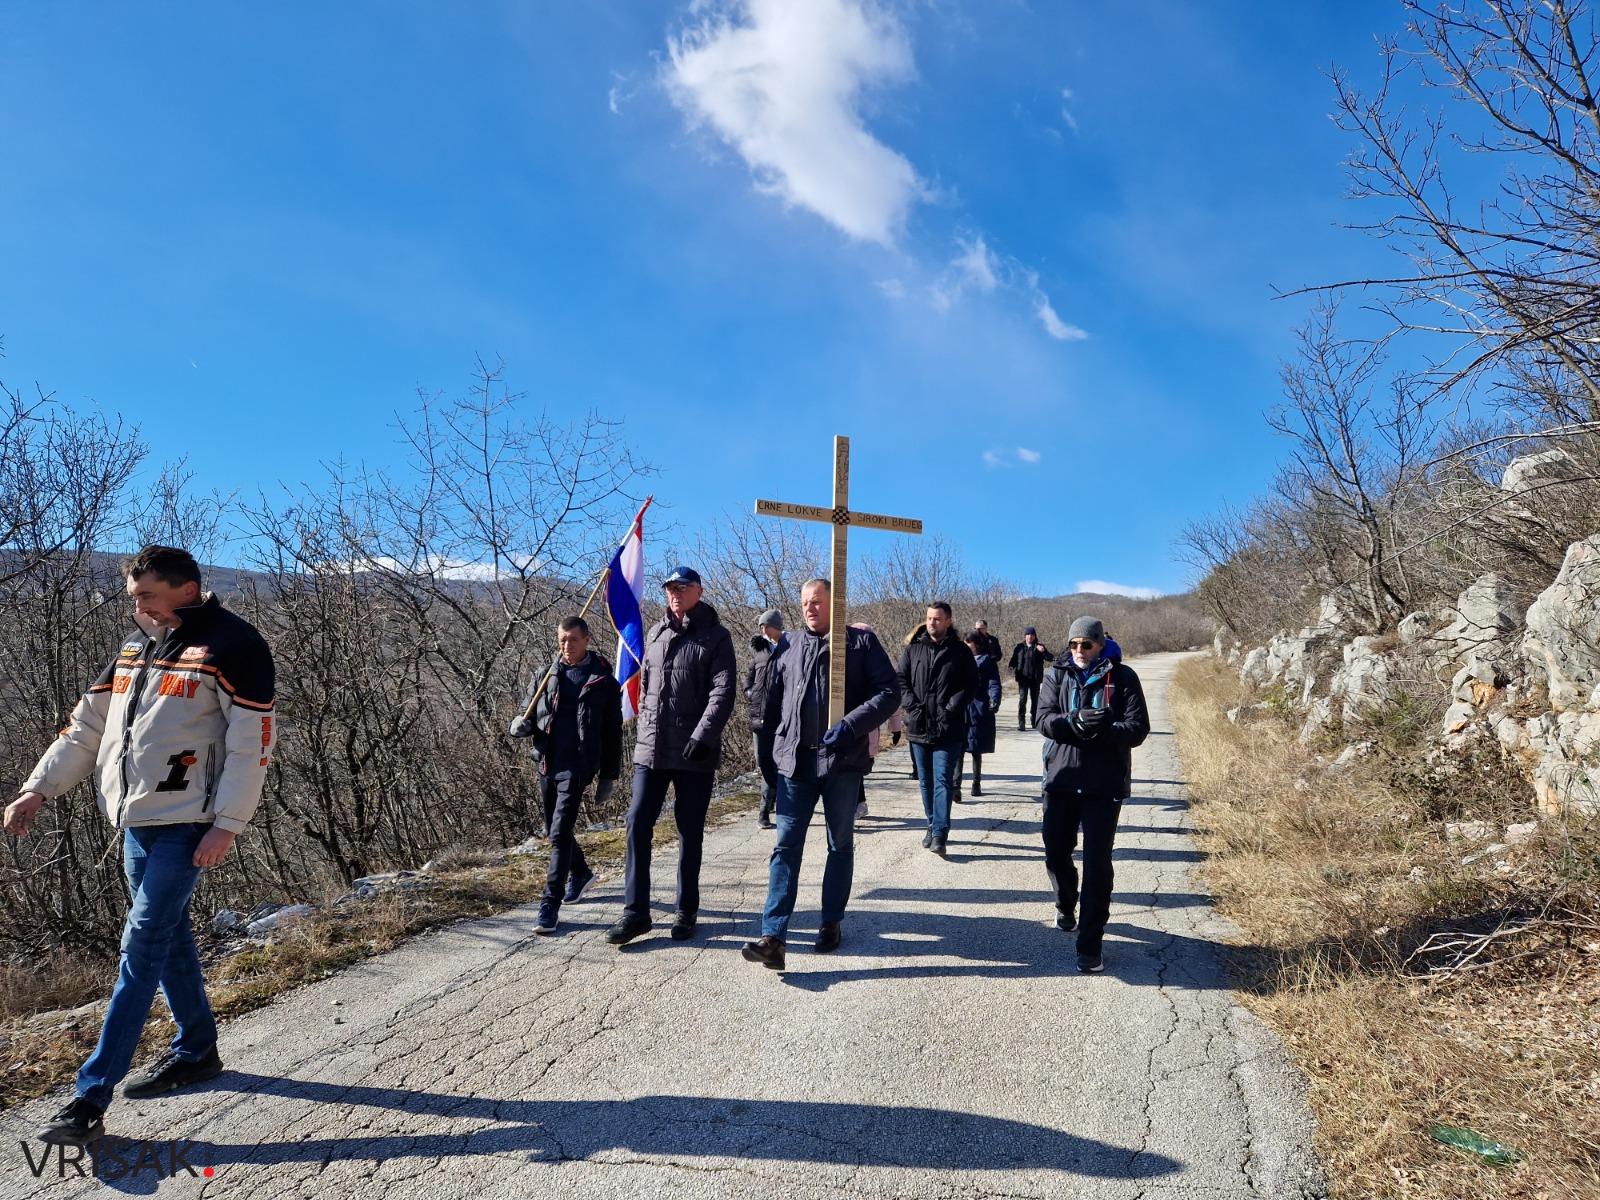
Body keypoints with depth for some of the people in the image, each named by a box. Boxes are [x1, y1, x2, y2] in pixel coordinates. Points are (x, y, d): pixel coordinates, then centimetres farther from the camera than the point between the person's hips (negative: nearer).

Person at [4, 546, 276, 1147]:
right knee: (169, 936, 15)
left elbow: (253, 739, -15)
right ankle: (196, 1051, 30)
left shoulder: (232, 644, -12)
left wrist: (228, 824, -17)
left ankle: (91, 1096, -1)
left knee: (142, 946, -7)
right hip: (134, 821, 7)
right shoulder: (136, 647, 11)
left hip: (184, 825, -7)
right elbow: (86, 727, 16)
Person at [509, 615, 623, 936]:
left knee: (560, 834, -11)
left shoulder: (604, 682, 0)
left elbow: (613, 735, 4)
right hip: (546, 765, 5)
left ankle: (550, 907, -6)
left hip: (576, 768, -5)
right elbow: (525, 716, 14)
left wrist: (609, 778, 2)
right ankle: (580, 874, 42)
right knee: (556, 829, 17)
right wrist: (520, 725, -11)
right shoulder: (547, 676, 9)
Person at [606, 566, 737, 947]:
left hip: (694, 756, -4)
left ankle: (686, 912, 19)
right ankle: (635, 912, 7)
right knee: (638, 825, -1)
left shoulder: (714, 637, -4)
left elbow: (722, 693, -12)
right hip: (650, 750, 4)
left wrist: (702, 737, -22)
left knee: (690, 832, 6)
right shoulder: (655, 634, 13)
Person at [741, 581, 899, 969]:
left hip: (843, 760, -2)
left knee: (840, 845, 11)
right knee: (786, 847, -4)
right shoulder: (791, 650, 14)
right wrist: (783, 735, 4)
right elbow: (773, 701, 21)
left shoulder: (862, 641, 2)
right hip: (795, 761, 3)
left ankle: (831, 923, 27)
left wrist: (851, 725, -18)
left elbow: (889, 691, -5)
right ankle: (773, 938, -8)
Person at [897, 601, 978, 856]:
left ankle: (939, 834, -11)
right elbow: (900, 679, 6)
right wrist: (912, 704, -8)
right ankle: (932, 826, 26)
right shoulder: (913, 648, 6)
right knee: (925, 781, 13)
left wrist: (951, 708, -11)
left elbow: (971, 684, 0)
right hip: (918, 727, 3)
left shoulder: (960, 651, 0)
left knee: (942, 781, -9)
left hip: (949, 729, -3)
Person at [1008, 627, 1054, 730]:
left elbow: (1050, 658, -7)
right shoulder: (1019, 647, 6)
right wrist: (1014, 672, -7)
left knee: (1035, 699, 10)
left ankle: (1034, 720, 24)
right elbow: (1013, 661, 9)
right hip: (1023, 678, -1)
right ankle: (1021, 722, -9)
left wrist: (1043, 651, -26)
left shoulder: (1039, 647, 4)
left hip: (1035, 679, 1)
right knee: (1022, 699, -10)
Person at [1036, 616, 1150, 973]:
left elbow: (1138, 728, -9)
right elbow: (1044, 718, -8)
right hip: (1061, 779, 3)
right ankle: (1065, 906, 43)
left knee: (1097, 862, -5)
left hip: (1105, 783, -3)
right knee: (1056, 853, 13)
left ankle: (1090, 943, 4)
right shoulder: (1057, 675, 4)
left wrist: (1103, 730, -27)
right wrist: (1075, 722, -28)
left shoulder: (1122, 677, -2)